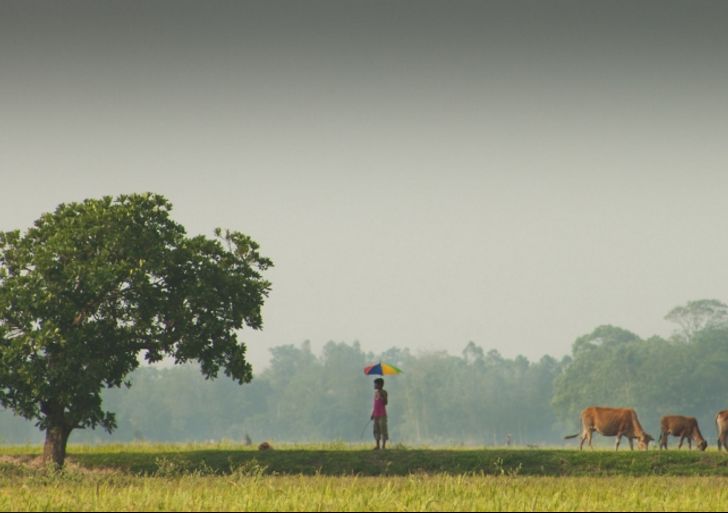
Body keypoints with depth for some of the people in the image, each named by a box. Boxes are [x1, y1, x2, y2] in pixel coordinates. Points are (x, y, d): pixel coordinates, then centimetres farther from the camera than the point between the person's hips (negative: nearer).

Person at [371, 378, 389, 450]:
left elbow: (385, 403, -16)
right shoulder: (376, 392, 15)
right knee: (376, 430, 7)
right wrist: (373, 414, 18)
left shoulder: (383, 392, -6)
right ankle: (378, 445, 12)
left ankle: (384, 445, -5)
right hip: (376, 414, 8)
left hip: (382, 415, -8)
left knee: (383, 429, -7)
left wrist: (382, 396, -27)